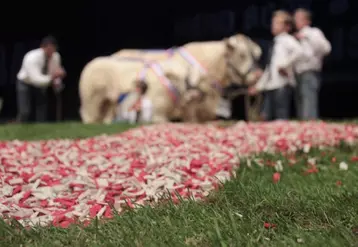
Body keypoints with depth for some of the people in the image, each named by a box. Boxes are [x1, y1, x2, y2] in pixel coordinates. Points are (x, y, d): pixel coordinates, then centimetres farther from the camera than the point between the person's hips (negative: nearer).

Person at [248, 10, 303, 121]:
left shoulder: (287, 40, -1)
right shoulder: (275, 42, 23)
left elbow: (298, 51, -24)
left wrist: (285, 64, -18)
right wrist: (259, 86, 21)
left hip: (282, 84, -8)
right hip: (270, 85, 8)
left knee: (281, 118, -9)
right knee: (266, 117, 5)